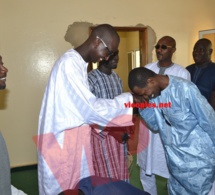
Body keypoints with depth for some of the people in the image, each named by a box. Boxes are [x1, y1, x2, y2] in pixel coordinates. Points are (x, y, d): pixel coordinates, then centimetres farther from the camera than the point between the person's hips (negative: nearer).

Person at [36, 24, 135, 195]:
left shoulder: (79, 64, 10)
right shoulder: (69, 63, -21)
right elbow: (91, 107, -24)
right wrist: (128, 99, -14)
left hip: (74, 140, 9)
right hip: (63, 142, -9)